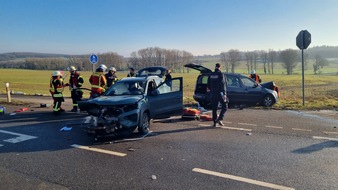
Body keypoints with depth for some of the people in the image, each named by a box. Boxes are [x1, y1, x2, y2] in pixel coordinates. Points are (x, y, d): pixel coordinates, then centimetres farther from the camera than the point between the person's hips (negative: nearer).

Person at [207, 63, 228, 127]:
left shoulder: (211, 75, 6)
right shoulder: (221, 74, -11)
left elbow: (208, 84, 14)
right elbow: (223, 85, -17)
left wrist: (209, 89, 35)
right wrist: (224, 94, -19)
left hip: (213, 93, 5)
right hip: (220, 93, -5)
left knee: (214, 108, 10)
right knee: (225, 107, 7)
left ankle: (214, 122, 12)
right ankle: (219, 119, -5)